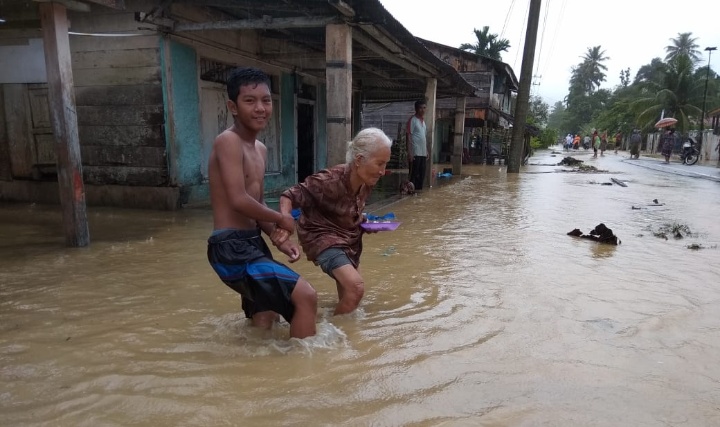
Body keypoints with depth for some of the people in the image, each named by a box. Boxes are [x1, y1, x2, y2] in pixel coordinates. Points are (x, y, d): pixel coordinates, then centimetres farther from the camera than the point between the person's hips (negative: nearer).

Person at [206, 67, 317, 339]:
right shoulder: (228, 141, -14)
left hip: (252, 244, 10)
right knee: (305, 296, -19)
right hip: (232, 248, -10)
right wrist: (280, 219, -8)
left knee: (264, 324, 23)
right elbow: (239, 201, -23)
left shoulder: (260, 150, 15)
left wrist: (278, 240, 6)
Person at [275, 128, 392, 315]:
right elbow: (291, 195, -26)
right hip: (323, 238, -8)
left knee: (348, 295, 19)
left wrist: (364, 223, -3)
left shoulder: (366, 183, -5)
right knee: (356, 287, -25)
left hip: (348, 239, 8)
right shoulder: (330, 181, -29)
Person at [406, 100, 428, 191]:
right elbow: (409, 137, -11)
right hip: (415, 152, -8)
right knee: (414, 174, -4)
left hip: (423, 153, 8)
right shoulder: (412, 120, -7)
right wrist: (409, 152, -18)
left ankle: (419, 190, 18)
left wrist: (427, 151, 17)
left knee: (422, 174, 10)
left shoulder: (423, 120, 16)